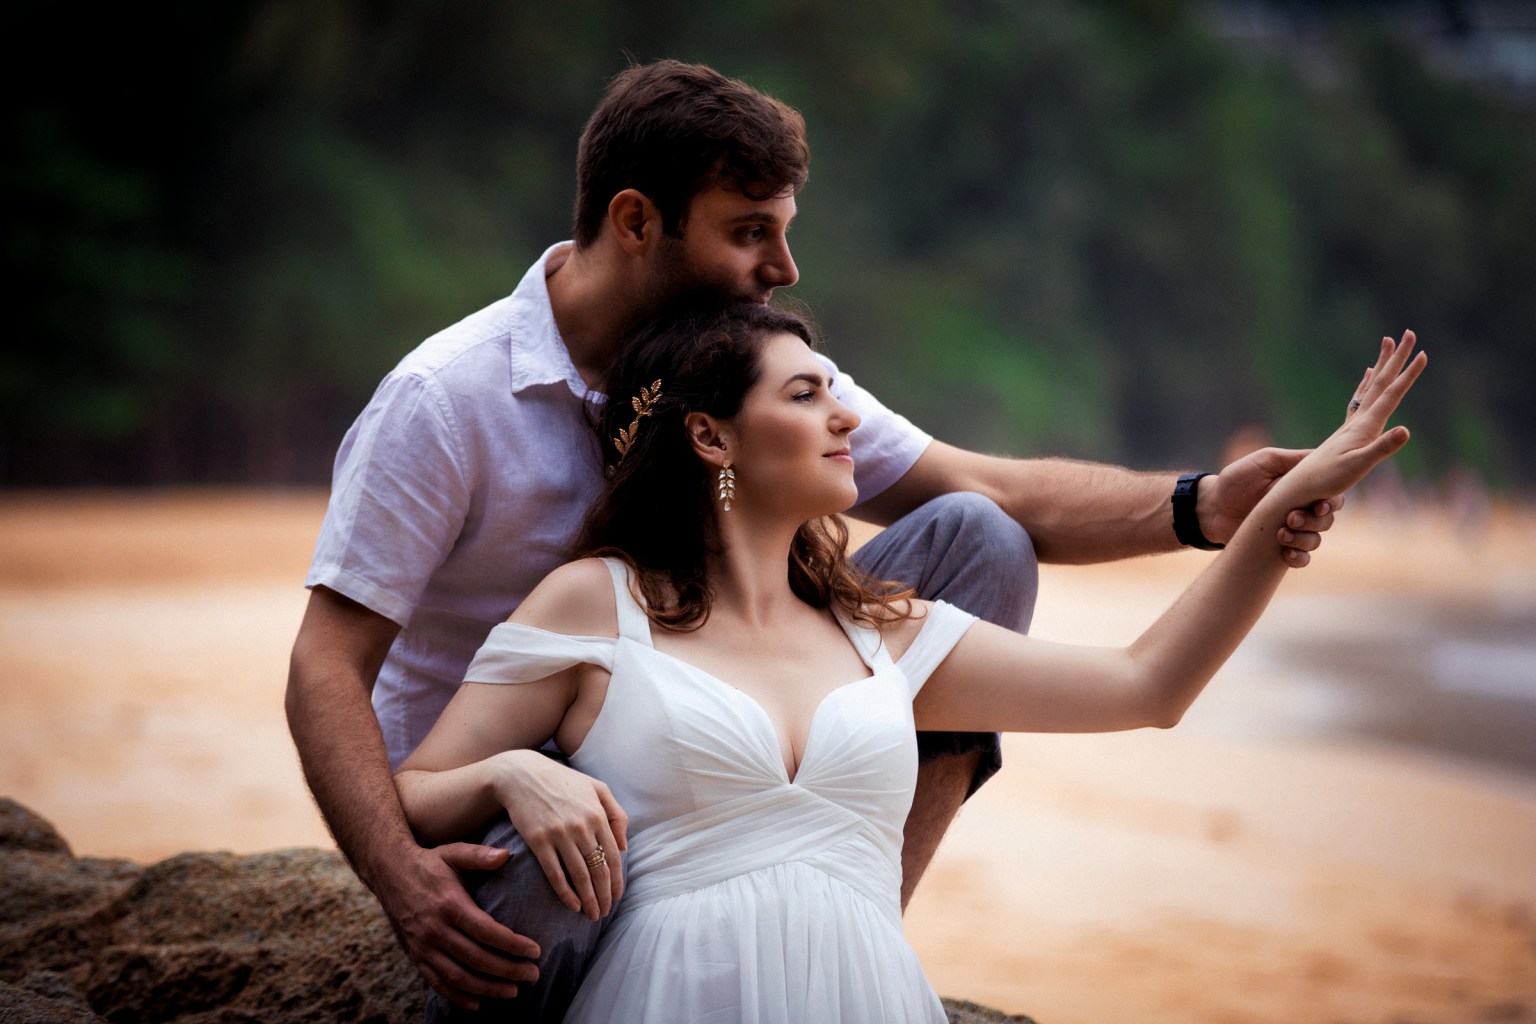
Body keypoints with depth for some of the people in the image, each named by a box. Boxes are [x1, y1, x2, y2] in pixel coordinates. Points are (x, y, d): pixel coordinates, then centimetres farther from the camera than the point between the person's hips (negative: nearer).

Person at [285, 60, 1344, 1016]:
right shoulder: (443, 399, -17)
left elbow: (996, 494, -2)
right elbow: (328, 667, -20)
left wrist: (1201, 506, -20)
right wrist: (406, 884, -38)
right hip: (484, 812, -6)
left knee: (972, 544, -6)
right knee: (562, 933, -45)